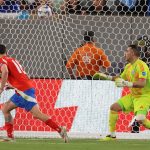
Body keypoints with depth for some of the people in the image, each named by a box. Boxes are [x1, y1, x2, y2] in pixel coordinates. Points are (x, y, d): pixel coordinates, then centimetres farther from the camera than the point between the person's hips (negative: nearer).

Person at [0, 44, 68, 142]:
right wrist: (12, 85, 25)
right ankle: (10, 137, 11)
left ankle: (60, 130, -23)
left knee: (37, 114, -16)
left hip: (24, 90, -9)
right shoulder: (12, 60, 25)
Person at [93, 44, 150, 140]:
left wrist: (127, 84, -39)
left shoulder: (141, 65, -19)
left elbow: (142, 83, -31)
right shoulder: (128, 66, 9)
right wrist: (106, 77, 21)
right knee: (114, 107, 2)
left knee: (140, 119, -30)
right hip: (133, 95, 9)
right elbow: (121, 78, 27)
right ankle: (112, 135, 11)